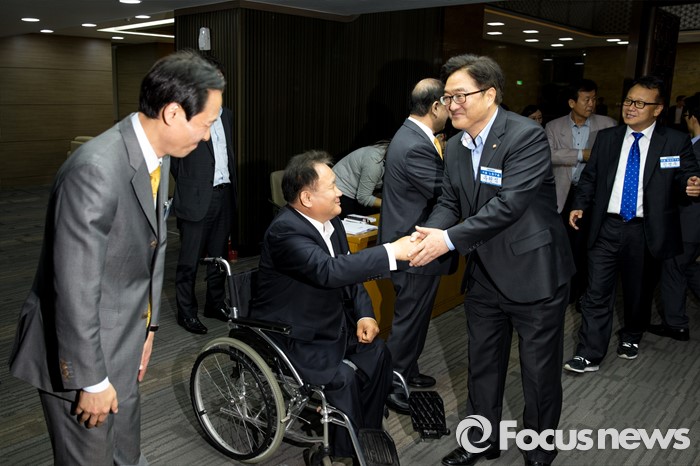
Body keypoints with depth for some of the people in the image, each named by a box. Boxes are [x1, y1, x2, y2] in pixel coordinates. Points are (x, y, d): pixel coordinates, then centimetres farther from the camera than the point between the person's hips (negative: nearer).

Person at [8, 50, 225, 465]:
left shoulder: (157, 156, 0)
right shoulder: (96, 170, -29)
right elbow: (75, 289, -26)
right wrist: (91, 380, -17)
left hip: (123, 343, 8)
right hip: (78, 350, -7)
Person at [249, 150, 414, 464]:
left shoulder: (331, 222, 0)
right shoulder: (285, 231, -27)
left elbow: (349, 273, 11)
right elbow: (330, 271, -41)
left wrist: (364, 314, -5)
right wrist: (393, 251, -38)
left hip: (329, 322, 8)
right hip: (291, 337, -8)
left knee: (377, 353, -1)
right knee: (342, 377, -23)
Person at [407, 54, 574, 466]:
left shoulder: (527, 136, -20)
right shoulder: (455, 146, 3)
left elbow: (510, 203, -29)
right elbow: (450, 202, 5)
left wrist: (449, 239, -32)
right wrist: (429, 235, -16)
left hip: (534, 275, -6)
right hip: (485, 275, 7)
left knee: (540, 371, 10)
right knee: (483, 365, 19)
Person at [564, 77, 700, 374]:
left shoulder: (676, 142, -2)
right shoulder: (606, 138, 5)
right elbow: (590, 177, 9)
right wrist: (580, 205, -4)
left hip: (646, 232, -1)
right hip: (607, 227, 1)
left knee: (639, 291, 16)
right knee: (597, 292, 0)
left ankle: (631, 337, 42)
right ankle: (589, 355, 8)